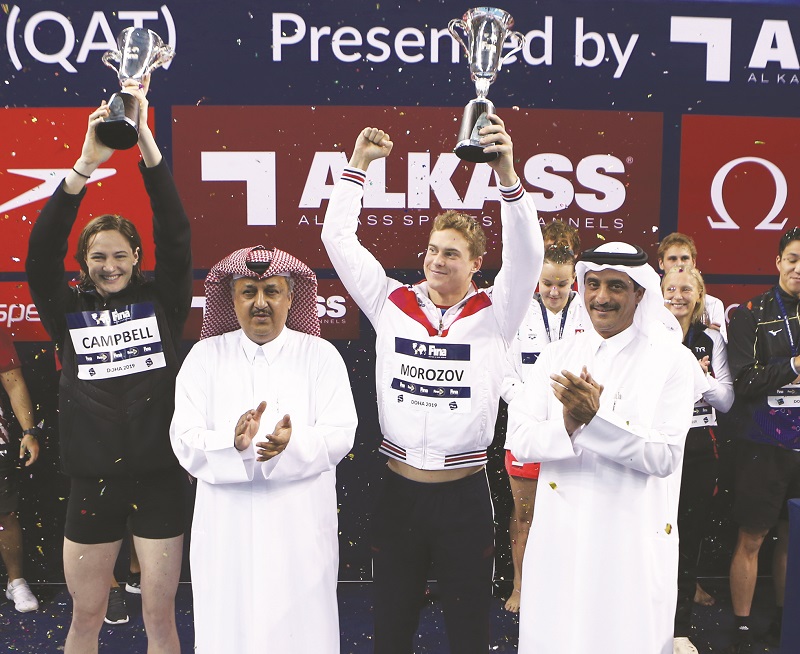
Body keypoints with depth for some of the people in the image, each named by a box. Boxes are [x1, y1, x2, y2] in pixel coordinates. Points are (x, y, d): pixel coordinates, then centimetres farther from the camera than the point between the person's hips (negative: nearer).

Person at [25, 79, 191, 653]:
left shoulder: (162, 301, 0)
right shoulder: (69, 311, 2)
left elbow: (176, 235, -11)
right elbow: (41, 252, -11)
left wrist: (146, 141, -19)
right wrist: (86, 163, -20)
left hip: (158, 477, -1)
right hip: (93, 481, 1)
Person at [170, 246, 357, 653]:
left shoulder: (321, 355, 2)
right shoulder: (205, 355, 4)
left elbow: (340, 435, -7)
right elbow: (185, 440, -4)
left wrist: (294, 442, -26)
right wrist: (234, 441, -24)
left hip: (301, 526, 0)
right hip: (226, 524, 1)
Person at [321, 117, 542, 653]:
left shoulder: (493, 313, -3)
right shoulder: (392, 303, 2)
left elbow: (527, 254, -17)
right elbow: (338, 236, 2)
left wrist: (506, 171, -27)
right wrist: (359, 161, -3)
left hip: (465, 493, -1)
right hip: (399, 491, 2)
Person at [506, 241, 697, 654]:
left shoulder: (672, 360, -2)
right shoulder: (557, 356, 7)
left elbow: (664, 456, -11)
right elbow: (519, 439, -1)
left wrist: (596, 419, -23)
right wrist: (567, 424, -20)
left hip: (633, 542, -2)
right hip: (559, 537, 3)